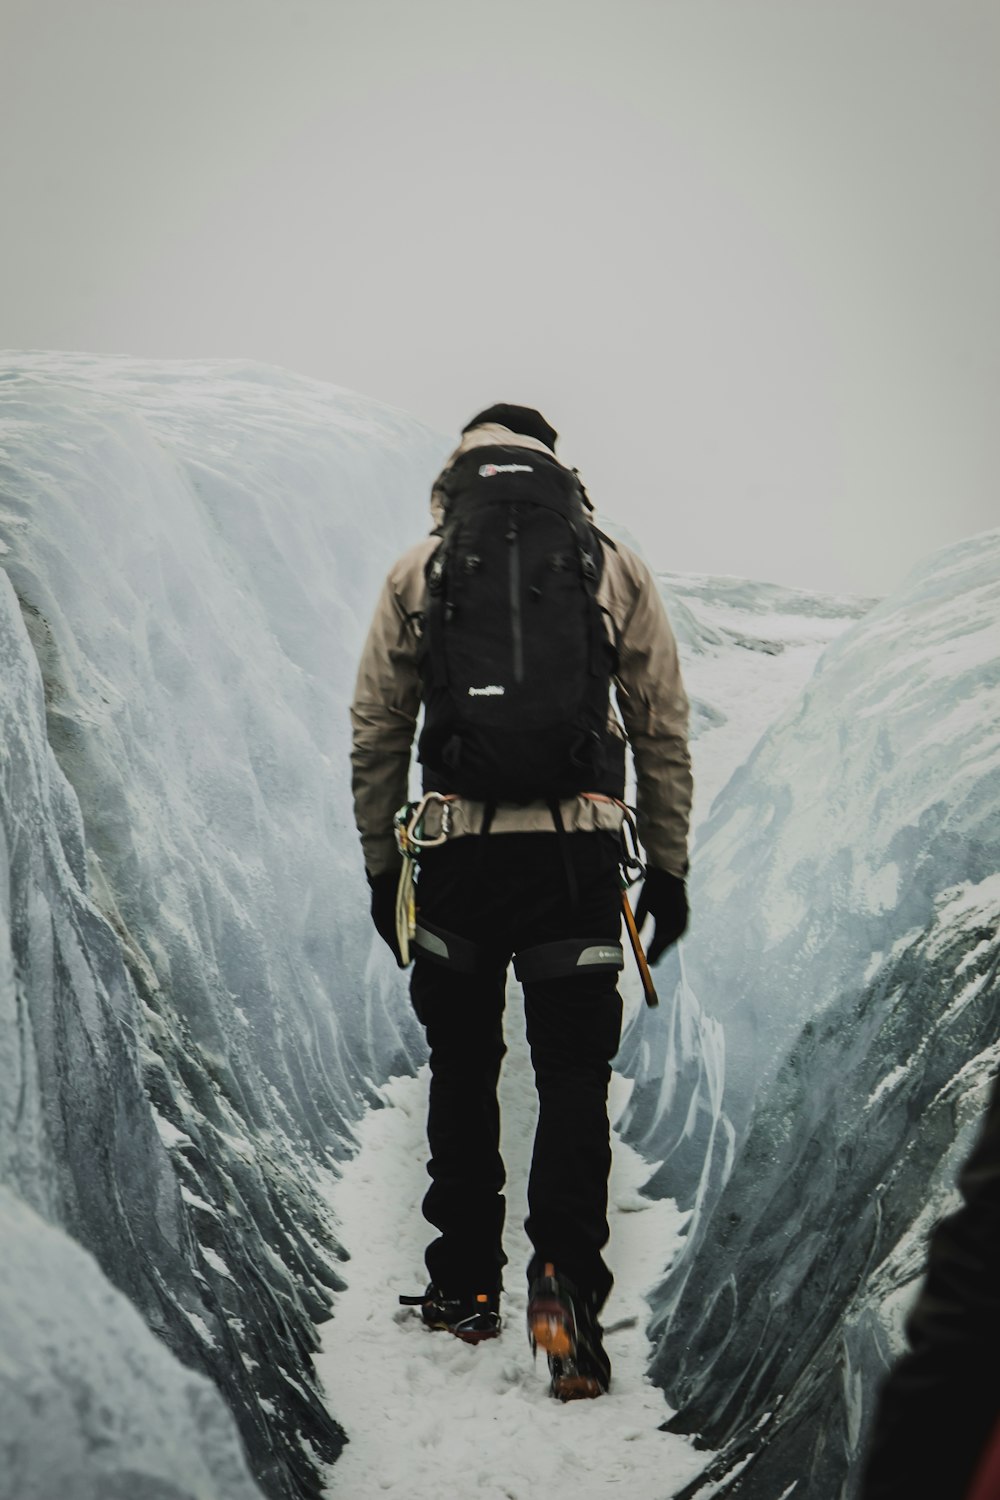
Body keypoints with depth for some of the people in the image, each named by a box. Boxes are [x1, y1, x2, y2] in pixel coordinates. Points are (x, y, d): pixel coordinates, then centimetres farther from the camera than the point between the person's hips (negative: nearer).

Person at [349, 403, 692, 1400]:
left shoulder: (415, 575, 7)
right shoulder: (618, 571, 7)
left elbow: (375, 736, 8)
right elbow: (665, 734, 7)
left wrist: (378, 865, 16)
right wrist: (669, 866, 13)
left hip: (458, 857, 1)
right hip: (578, 858, -1)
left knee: (462, 1072, 16)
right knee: (574, 1075, 4)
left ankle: (465, 1286, 24)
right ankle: (564, 1280, -11)